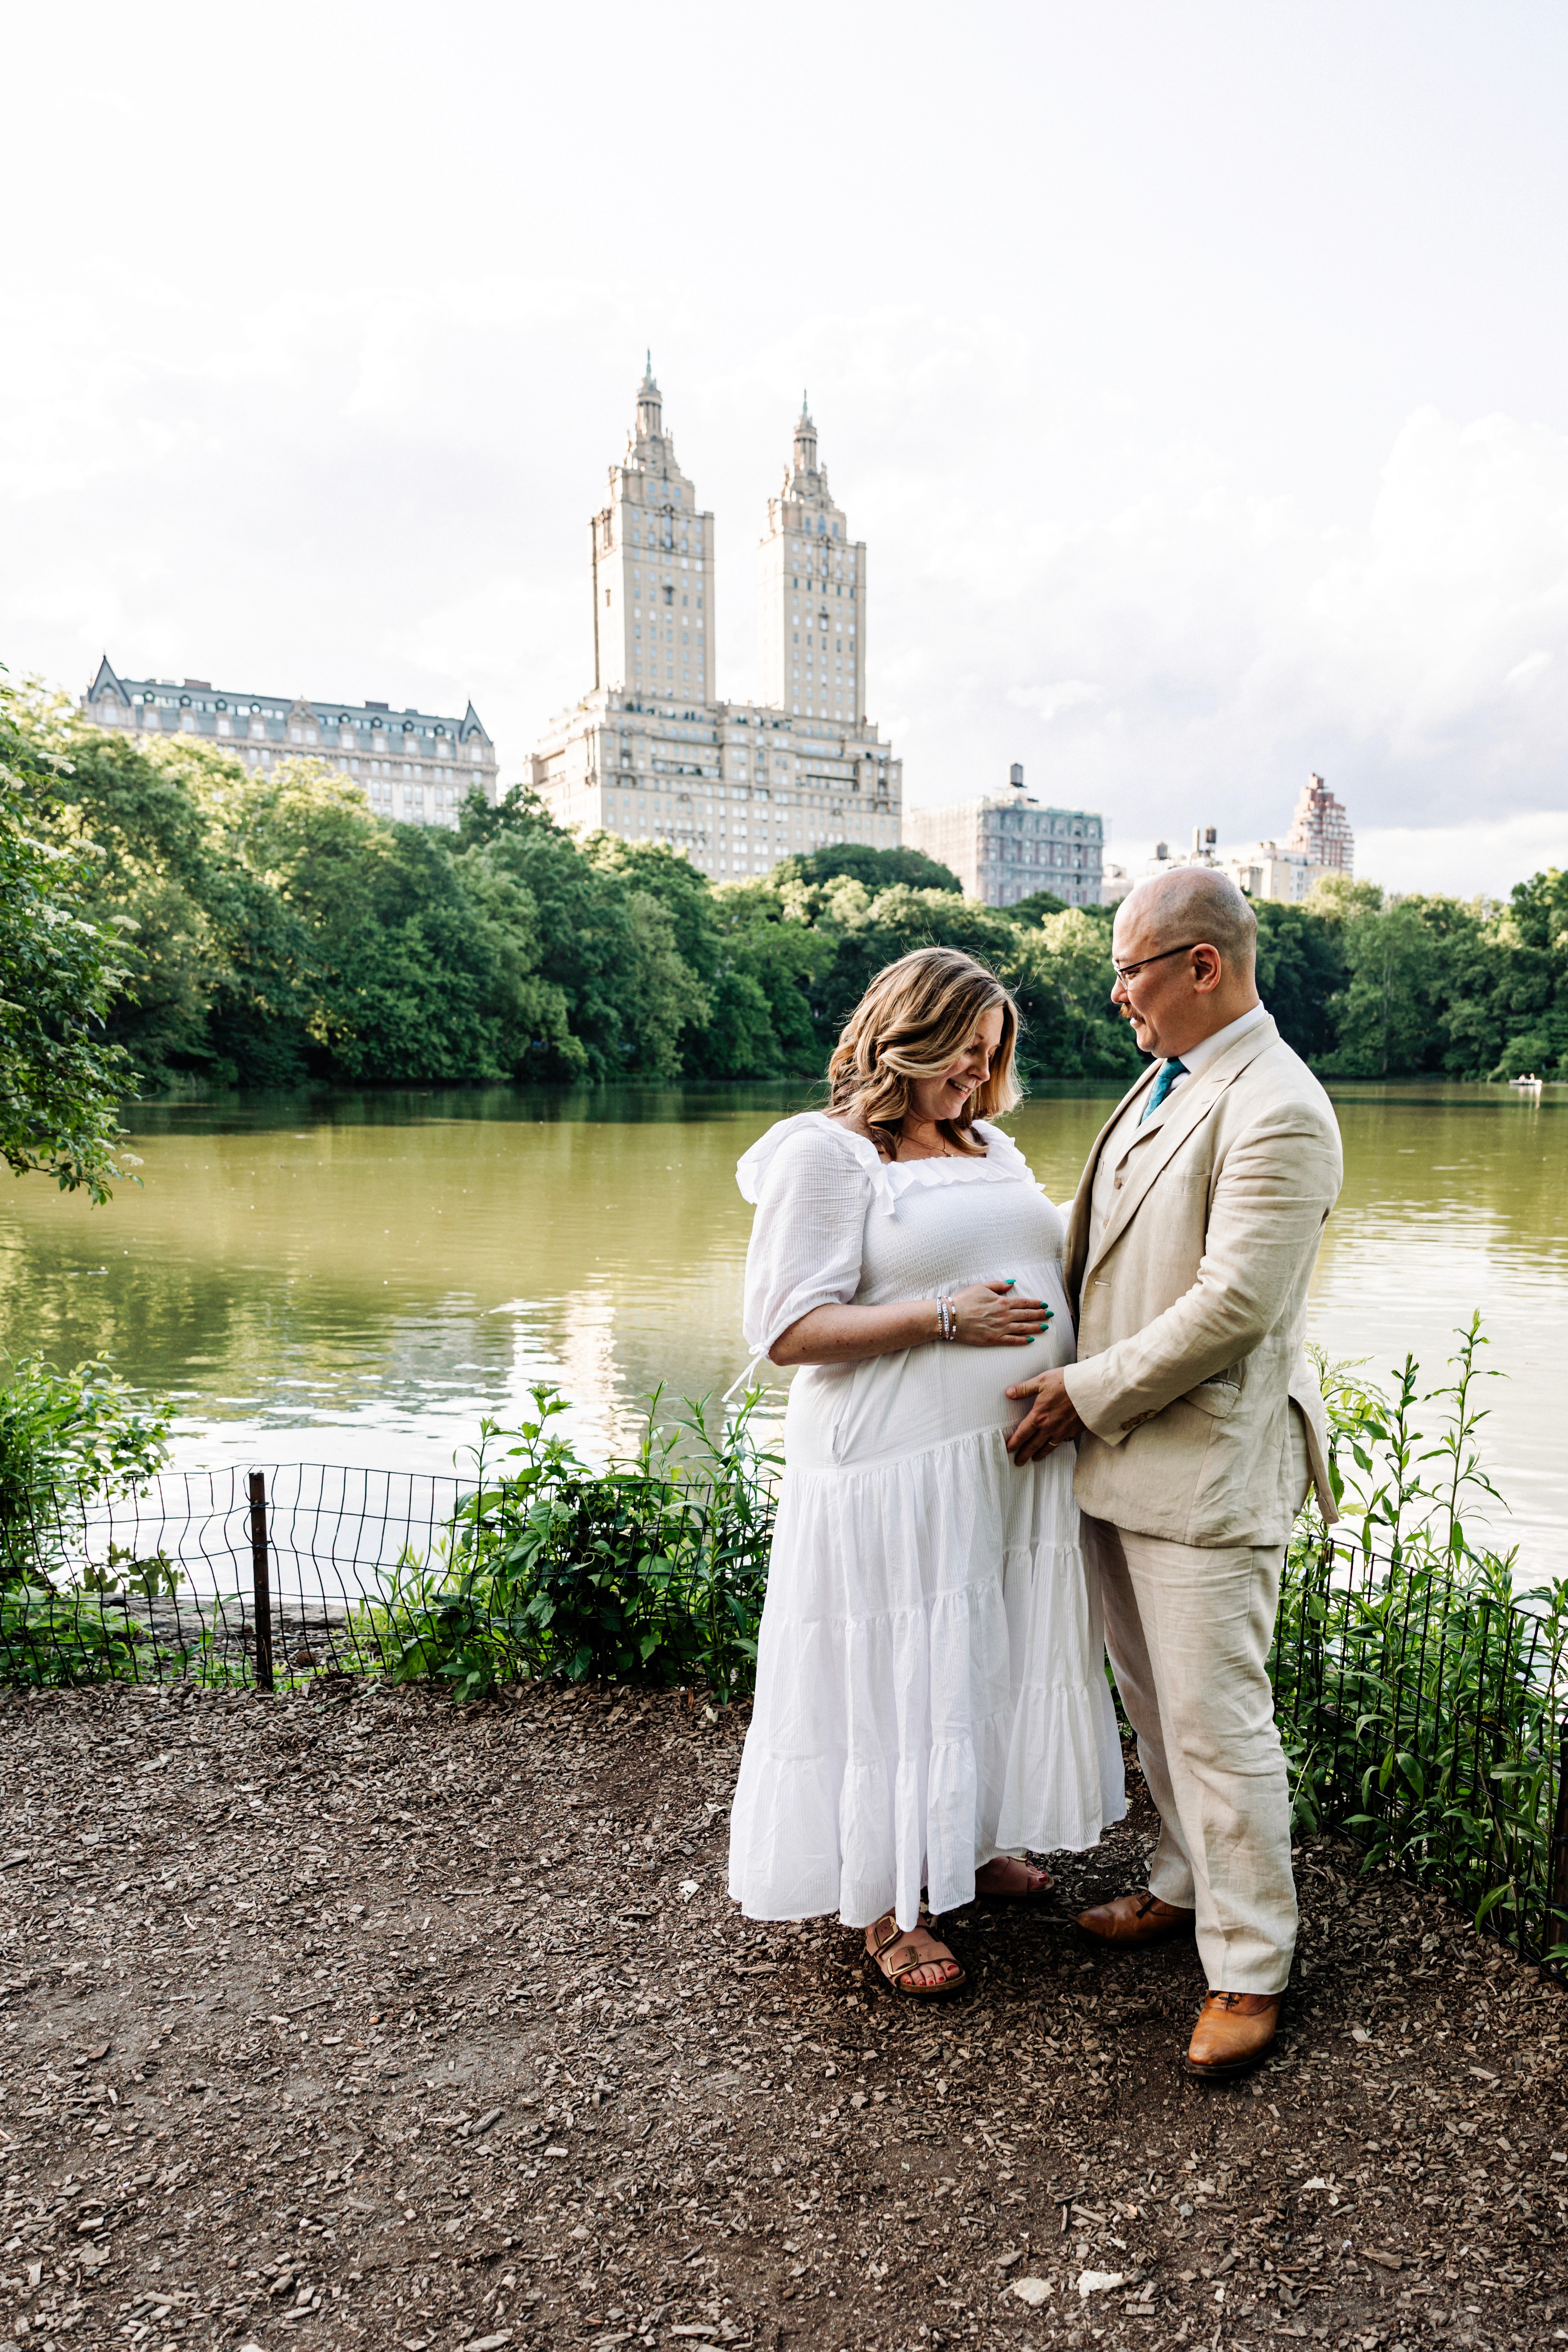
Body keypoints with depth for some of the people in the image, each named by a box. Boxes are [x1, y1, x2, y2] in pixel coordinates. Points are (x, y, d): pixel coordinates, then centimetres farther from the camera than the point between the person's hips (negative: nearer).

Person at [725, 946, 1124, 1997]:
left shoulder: (995, 1150, 15)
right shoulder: (827, 1154, -9)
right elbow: (786, 1328, -16)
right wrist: (946, 1318, -20)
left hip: (1015, 1462, 8)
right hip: (899, 1470, -7)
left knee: (999, 1654, 17)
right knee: (897, 1671, 3)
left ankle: (976, 1842, 40)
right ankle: (887, 1904, 23)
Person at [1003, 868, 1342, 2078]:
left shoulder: (1278, 1110, -19)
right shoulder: (1165, 1081, 11)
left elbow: (1232, 1307, -23)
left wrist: (1086, 1392, -16)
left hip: (1208, 1465, -9)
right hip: (1123, 1456, 9)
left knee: (1218, 1718, 2)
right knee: (1155, 1700, 21)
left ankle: (1249, 1968, 20)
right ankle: (1187, 1885, 40)